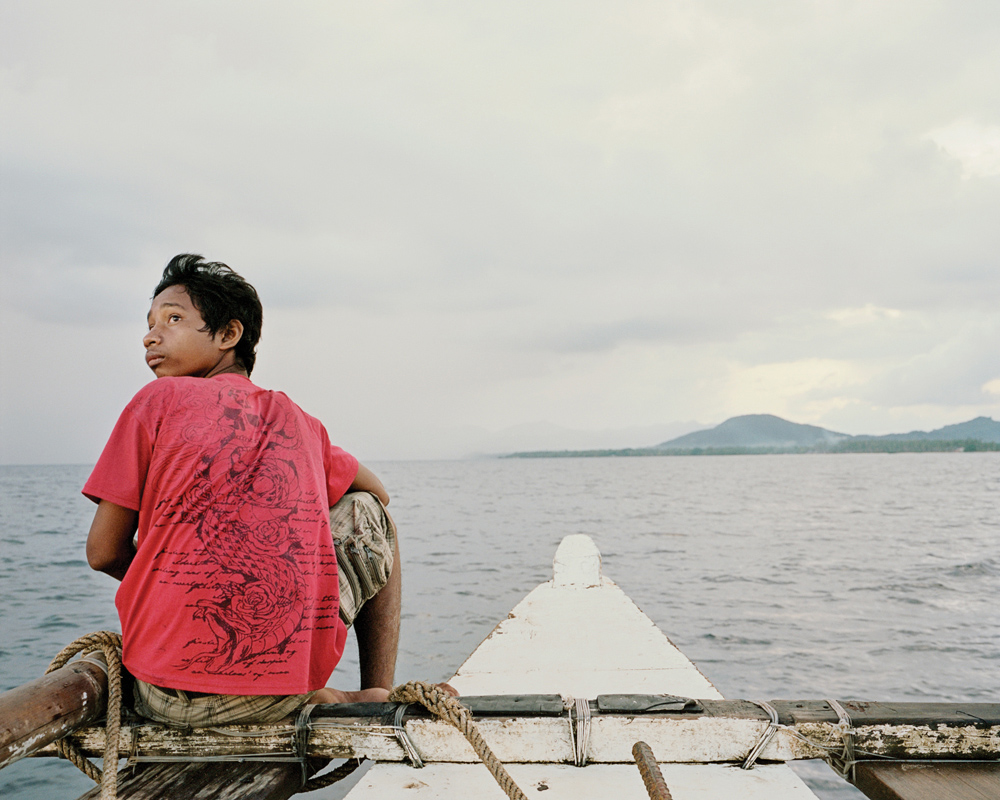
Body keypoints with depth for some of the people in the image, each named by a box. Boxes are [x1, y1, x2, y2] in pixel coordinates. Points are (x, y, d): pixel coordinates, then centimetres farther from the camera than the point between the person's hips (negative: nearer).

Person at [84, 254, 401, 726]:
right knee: (368, 513, 22)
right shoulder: (302, 425, 9)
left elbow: (104, 553, 2)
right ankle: (376, 691, 18)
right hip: (287, 688, 1)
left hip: (168, 699, -1)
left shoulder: (158, 400, 0)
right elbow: (378, 492, 28)